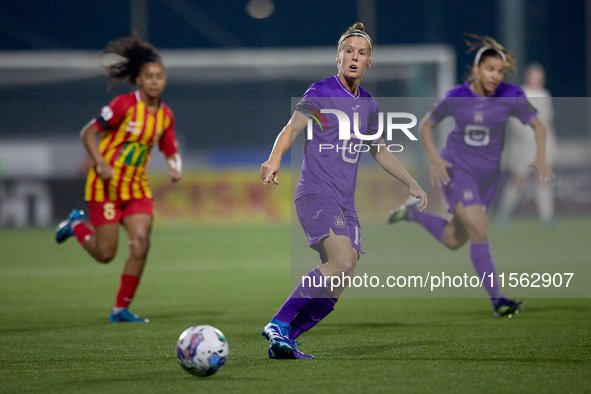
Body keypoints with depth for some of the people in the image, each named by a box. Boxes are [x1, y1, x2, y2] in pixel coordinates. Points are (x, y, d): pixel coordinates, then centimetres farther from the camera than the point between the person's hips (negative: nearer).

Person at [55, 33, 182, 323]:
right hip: (106, 186, -5)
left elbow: (171, 150, 14)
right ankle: (77, 225, 29)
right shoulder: (124, 105, -15)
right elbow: (88, 133, -13)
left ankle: (121, 309, 1)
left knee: (141, 245, -11)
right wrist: (100, 163, -25)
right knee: (105, 253, -4)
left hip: (137, 187, 5)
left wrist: (175, 166, -8)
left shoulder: (165, 115, 3)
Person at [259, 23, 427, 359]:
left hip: (346, 204, 7)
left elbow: (379, 151, 32)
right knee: (341, 262, -28)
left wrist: (413, 185, 33)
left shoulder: (369, 105, 17)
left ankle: (283, 342, 4)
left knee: (337, 288, -3)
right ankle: (279, 324, -22)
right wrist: (275, 160, -37)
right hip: (316, 193, -7)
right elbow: (292, 129, -17)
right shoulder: (321, 93, -3)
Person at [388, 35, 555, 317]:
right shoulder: (456, 98, -14)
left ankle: (415, 213, 39)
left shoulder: (512, 97, -12)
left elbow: (538, 126, 0)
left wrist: (540, 157, -17)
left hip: (487, 174, 4)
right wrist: (434, 159, -15)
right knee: (479, 232, -19)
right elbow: (426, 125, 0)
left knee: (453, 241, 13)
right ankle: (497, 299, -12)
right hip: (456, 170, -4)